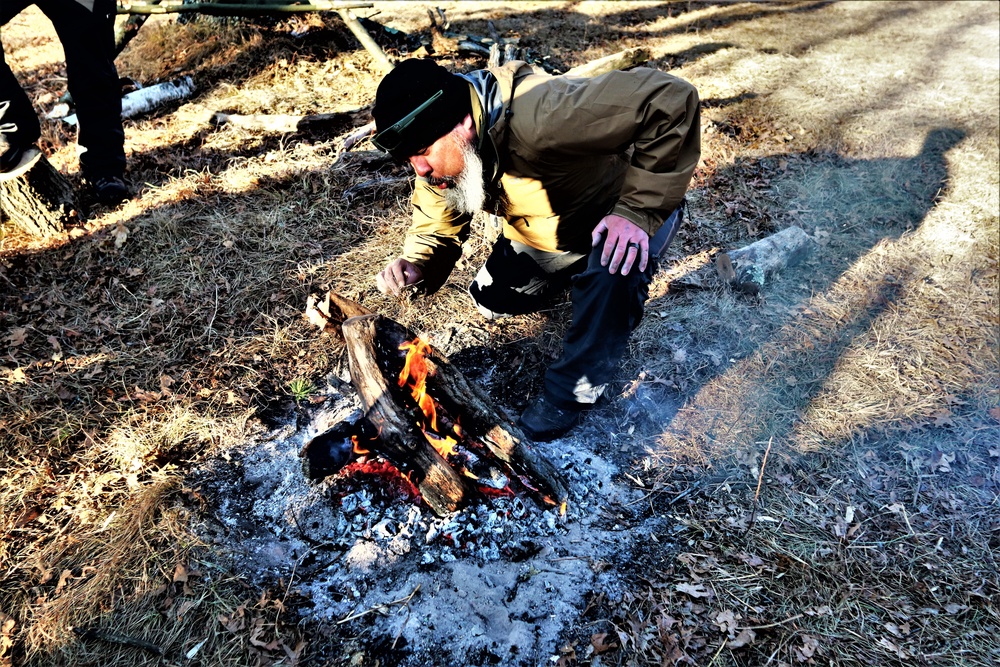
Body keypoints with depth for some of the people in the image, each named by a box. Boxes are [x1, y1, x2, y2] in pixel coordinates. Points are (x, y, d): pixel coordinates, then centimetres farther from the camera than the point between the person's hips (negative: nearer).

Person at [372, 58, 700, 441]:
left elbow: (671, 98, -42)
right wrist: (413, 264, -28)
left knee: (614, 267, -38)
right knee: (492, 302, 10)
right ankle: (574, 273, 33)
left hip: (629, 209, -6)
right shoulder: (441, 157, -17)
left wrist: (638, 208, -43)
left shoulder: (541, 114, -42)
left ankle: (573, 388, -15)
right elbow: (435, 229, -6)